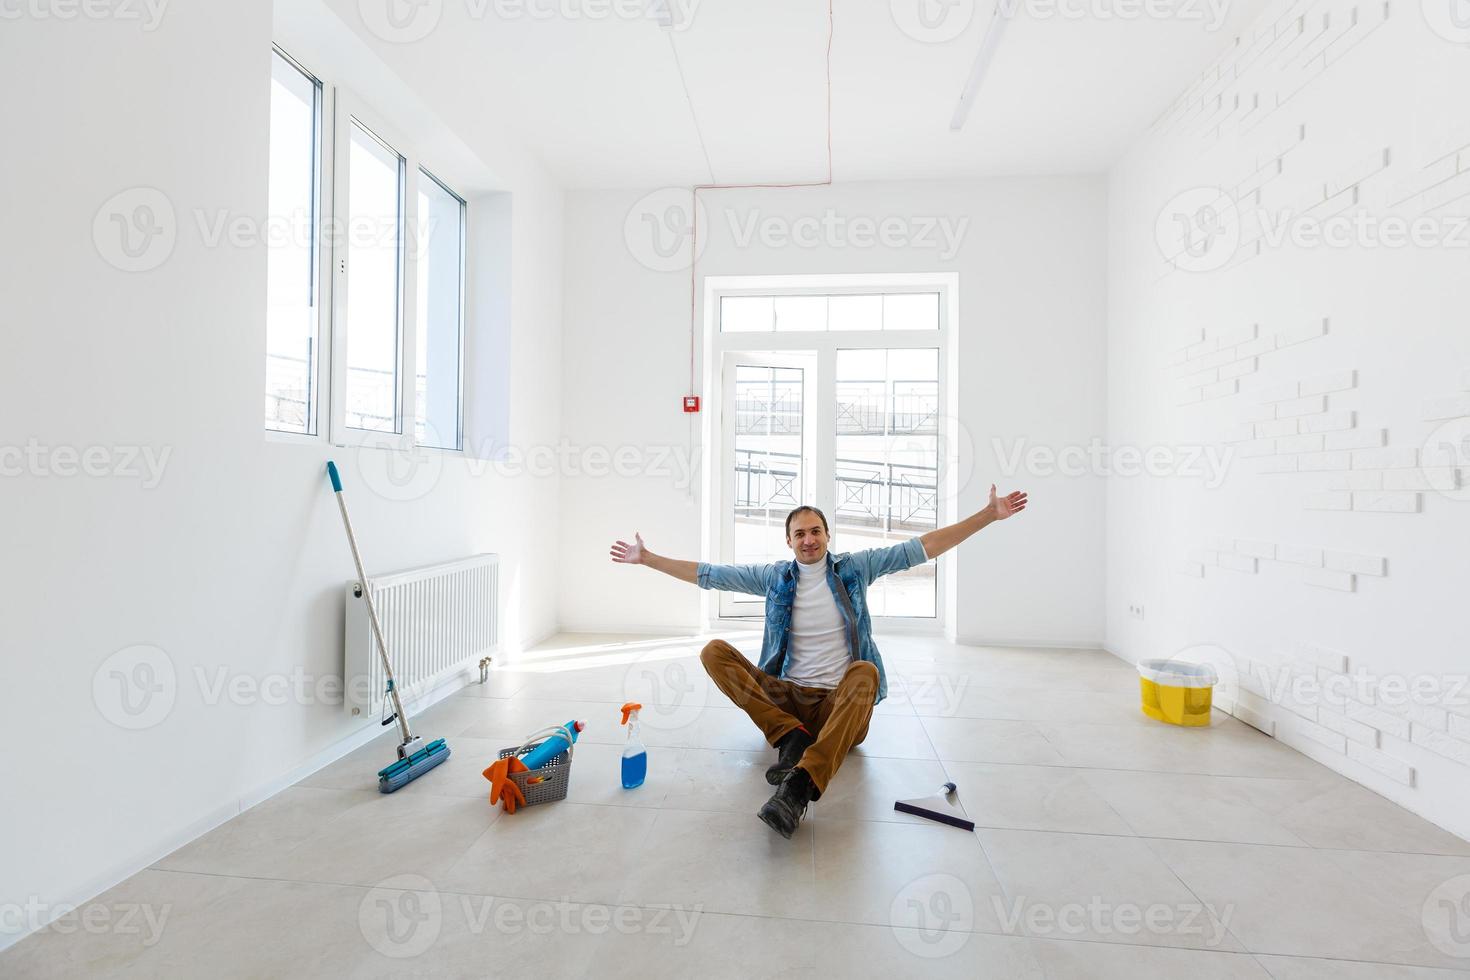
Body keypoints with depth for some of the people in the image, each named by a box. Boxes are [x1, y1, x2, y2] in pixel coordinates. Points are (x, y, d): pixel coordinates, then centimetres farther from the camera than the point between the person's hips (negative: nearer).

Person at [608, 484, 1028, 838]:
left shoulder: (854, 567, 5)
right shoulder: (774, 577, 7)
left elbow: (923, 547, 3)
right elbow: (708, 574, 9)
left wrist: (989, 515, -2)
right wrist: (647, 558, 7)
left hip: (840, 703, -1)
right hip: (785, 696, 1)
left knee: (865, 672, -36)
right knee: (714, 652, -17)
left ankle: (799, 786, -49)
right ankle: (792, 738, -27)